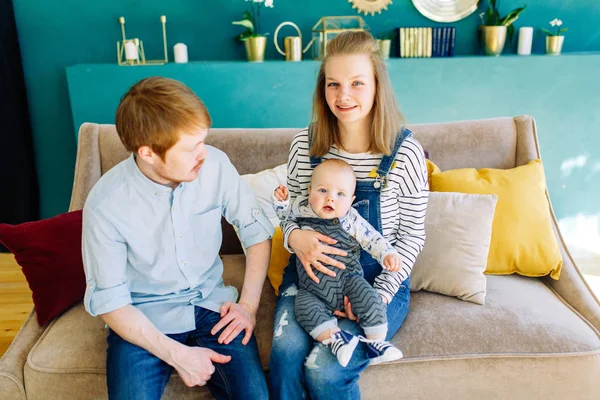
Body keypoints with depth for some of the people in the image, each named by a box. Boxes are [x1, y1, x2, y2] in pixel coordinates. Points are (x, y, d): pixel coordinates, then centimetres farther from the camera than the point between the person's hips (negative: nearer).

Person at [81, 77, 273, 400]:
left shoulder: (215, 164, -13)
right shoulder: (105, 204, -18)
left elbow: (257, 232, 0)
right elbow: (108, 300, -11)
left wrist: (249, 304, -8)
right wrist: (176, 354, -18)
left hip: (211, 304, 2)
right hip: (143, 320, -1)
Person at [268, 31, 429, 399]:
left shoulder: (405, 152, -13)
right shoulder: (306, 144, -6)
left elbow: (412, 237, -5)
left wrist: (379, 295, -15)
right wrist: (295, 237, -17)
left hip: (379, 280, -2)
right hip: (311, 271, 3)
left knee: (324, 369, -20)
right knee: (286, 351, -23)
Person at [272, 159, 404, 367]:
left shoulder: (352, 221, -6)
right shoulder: (302, 208, 1)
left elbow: (373, 239, -2)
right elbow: (285, 213, 21)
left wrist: (388, 254, -20)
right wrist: (280, 200, 1)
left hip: (347, 281, -1)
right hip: (313, 290, 2)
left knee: (369, 297, -24)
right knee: (305, 307, -27)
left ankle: (376, 342, -9)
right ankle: (334, 337, -20)